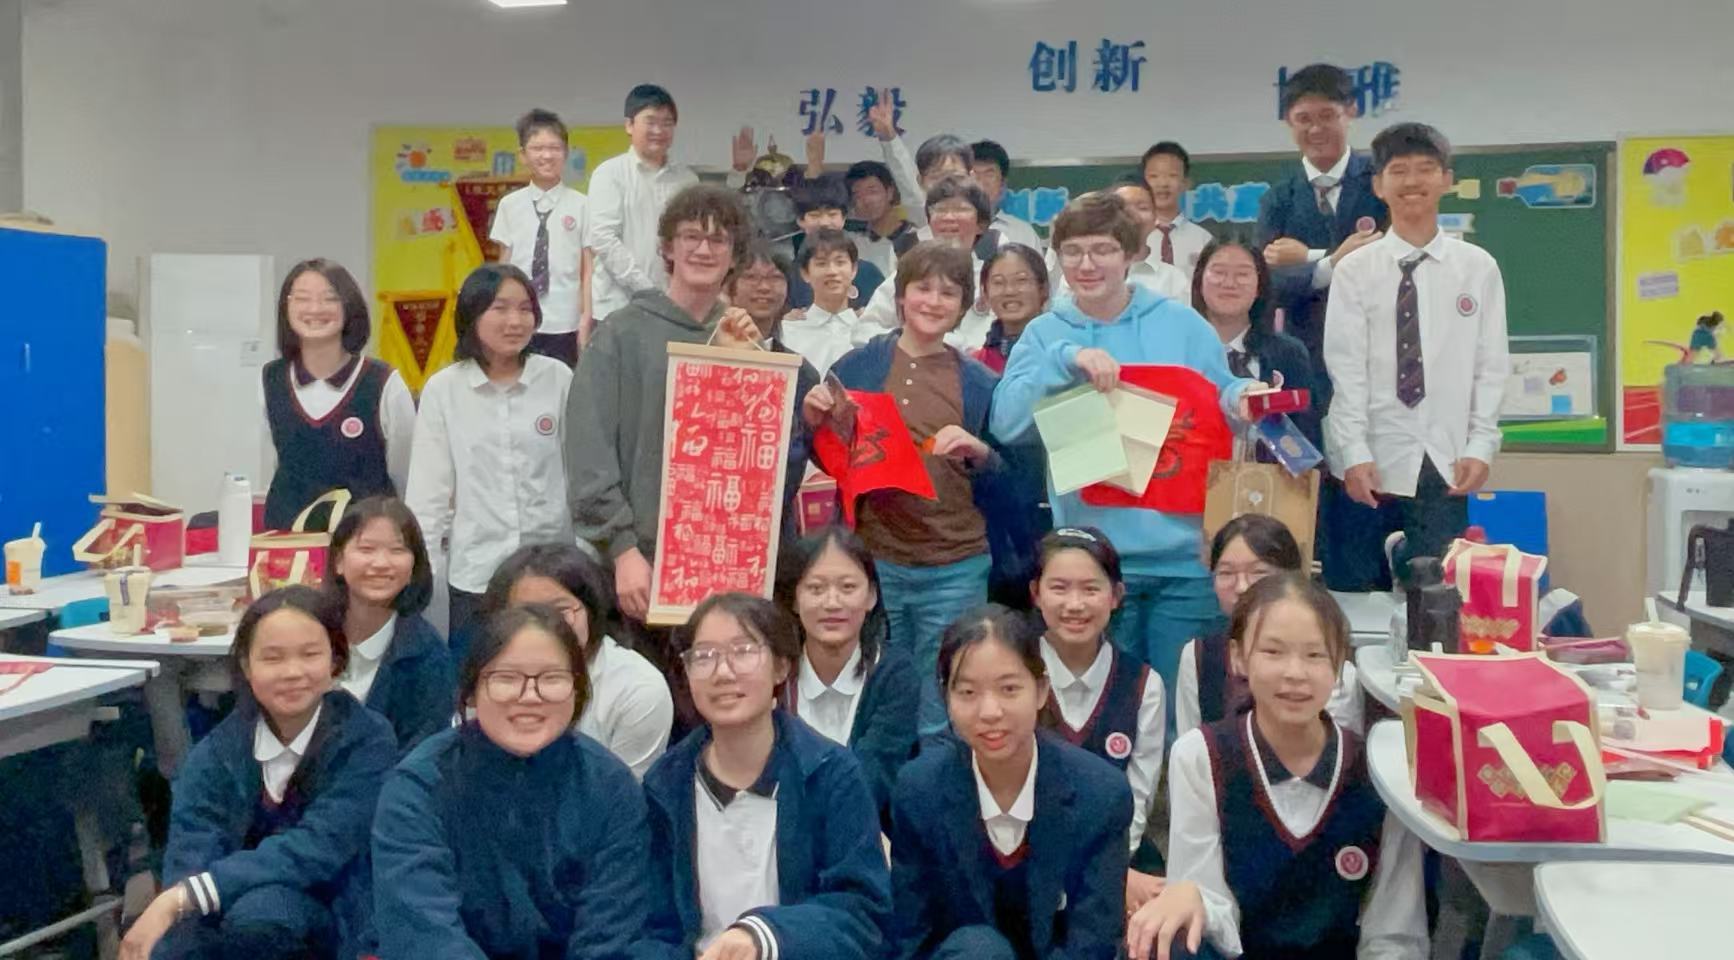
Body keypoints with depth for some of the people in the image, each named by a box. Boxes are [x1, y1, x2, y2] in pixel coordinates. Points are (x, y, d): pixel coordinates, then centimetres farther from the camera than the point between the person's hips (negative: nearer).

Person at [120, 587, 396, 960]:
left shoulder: (367, 741, -8)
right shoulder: (214, 755, 1)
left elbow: (318, 849, -21)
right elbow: (190, 857, -15)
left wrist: (182, 898, -29)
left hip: (333, 926, -2)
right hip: (228, 929, 2)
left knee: (262, 907, -34)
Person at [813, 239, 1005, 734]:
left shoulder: (980, 383, 4)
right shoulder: (857, 365, 4)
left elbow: (1003, 490, 7)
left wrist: (980, 455, -12)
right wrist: (815, 423, -9)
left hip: (955, 569, 0)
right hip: (874, 562, 1)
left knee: (941, 721, 7)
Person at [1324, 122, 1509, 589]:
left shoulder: (1478, 267, 5)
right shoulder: (1355, 271, 0)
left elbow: (1492, 367, 4)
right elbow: (1345, 371, -4)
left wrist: (1479, 448, -5)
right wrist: (1355, 456, -12)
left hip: (1444, 465, 1)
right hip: (1370, 464, -1)